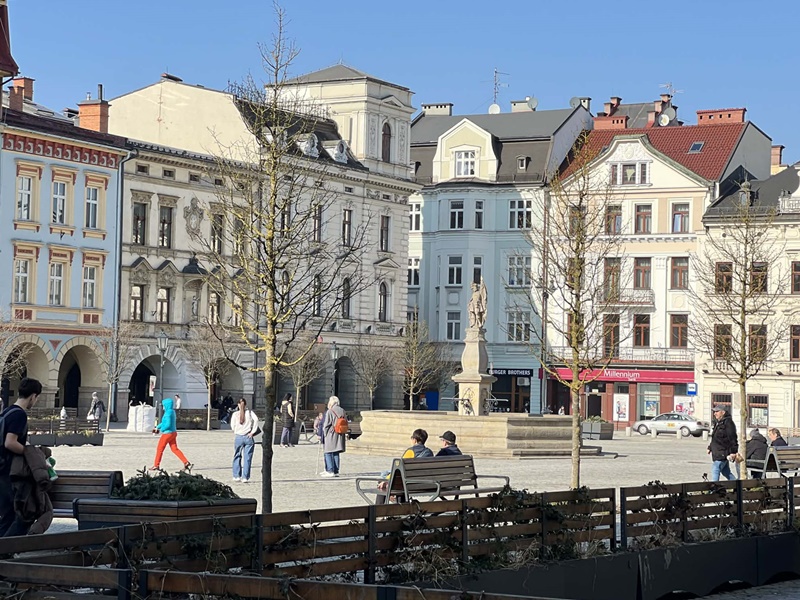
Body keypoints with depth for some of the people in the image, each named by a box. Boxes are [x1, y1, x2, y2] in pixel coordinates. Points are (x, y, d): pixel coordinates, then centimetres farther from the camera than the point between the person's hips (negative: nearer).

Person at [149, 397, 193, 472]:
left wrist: (161, 430, -11)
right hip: (173, 433, 9)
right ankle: (186, 463, -1)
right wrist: (157, 427, 18)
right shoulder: (172, 412, 11)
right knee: (175, 449, 9)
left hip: (167, 433, -9)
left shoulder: (168, 413, -19)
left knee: (160, 449, 5)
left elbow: (168, 424, -27)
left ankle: (156, 465, 14)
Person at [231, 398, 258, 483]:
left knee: (237, 457, 15)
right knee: (247, 458, 3)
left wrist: (236, 432, 8)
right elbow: (256, 420, -13)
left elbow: (232, 426, -4)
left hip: (238, 437, 1)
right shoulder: (250, 412, 1)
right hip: (248, 437, -1)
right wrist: (252, 432, -11)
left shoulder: (235, 414, 2)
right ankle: (245, 477, 0)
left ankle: (236, 476, 15)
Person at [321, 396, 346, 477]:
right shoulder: (343, 411, 4)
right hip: (340, 436, 6)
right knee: (336, 454, 12)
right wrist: (344, 434, 16)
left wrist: (324, 434, 3)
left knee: (328, 453, 2)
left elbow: (326, 425, -11)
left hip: (330, 435, -6)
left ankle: (330, 471, -4)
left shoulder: (330, 412, -13)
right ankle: (336, 471, 13)